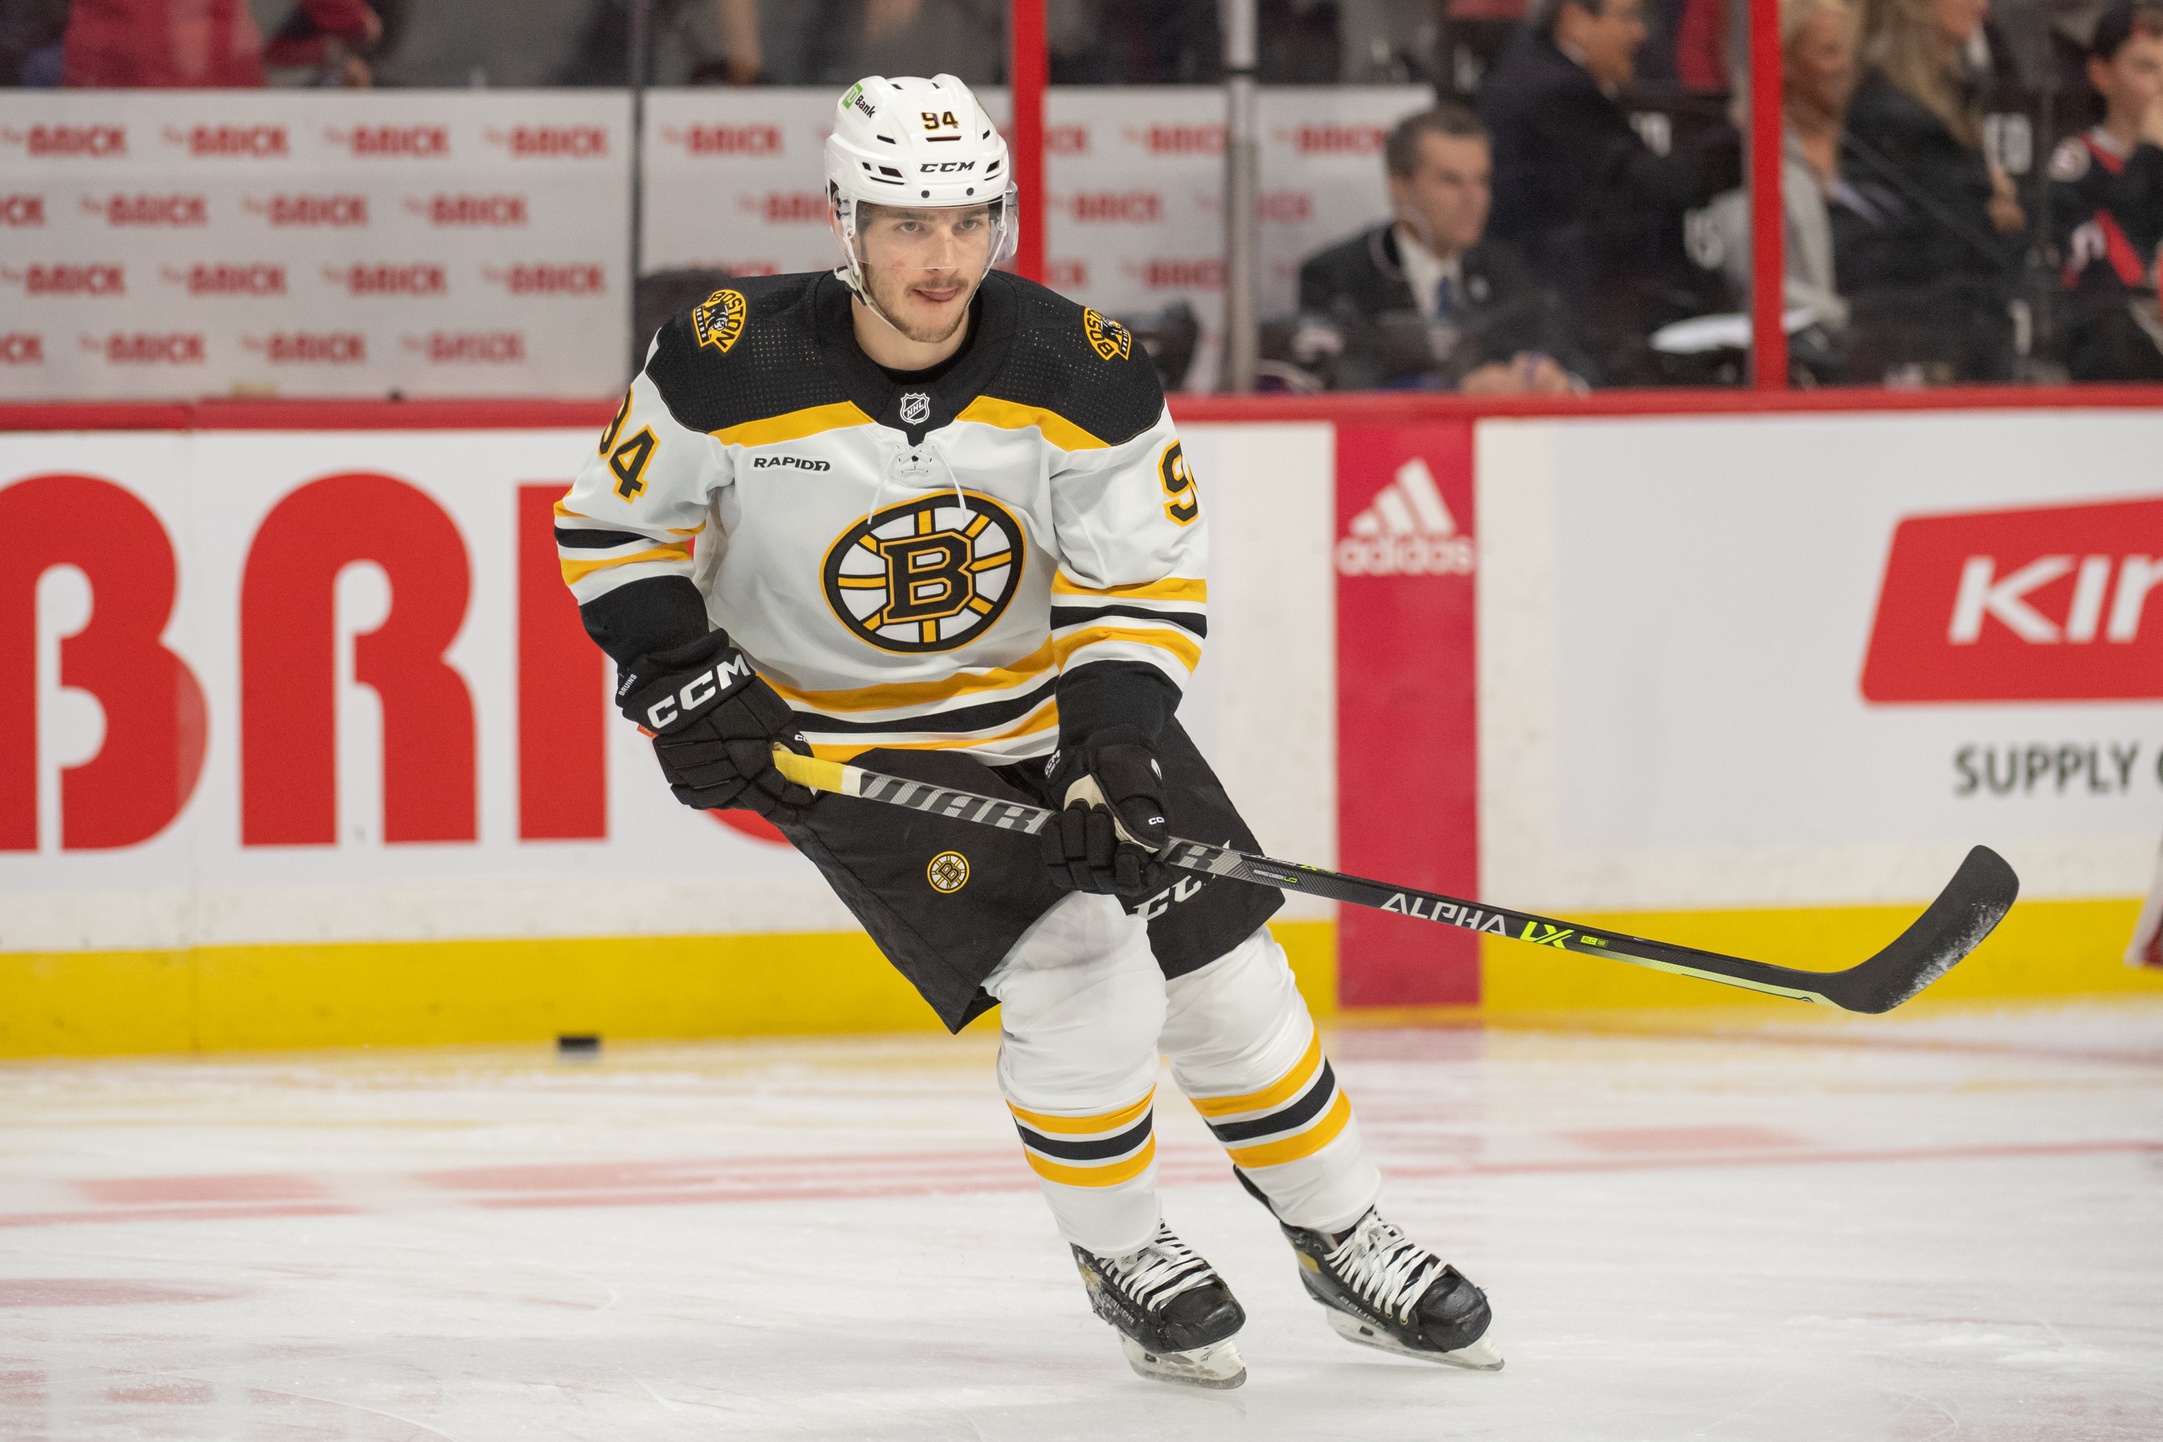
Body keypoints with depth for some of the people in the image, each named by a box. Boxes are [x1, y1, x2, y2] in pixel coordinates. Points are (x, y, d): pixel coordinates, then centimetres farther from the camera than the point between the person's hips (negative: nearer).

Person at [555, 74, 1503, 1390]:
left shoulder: (1084, 370, -18)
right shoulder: (733, 365, -22)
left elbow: (1146, 584, -13)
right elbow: (615, 528, -6)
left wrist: (1116, 742, -27)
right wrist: (683, 682, -17)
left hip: (1058, 698, 3)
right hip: (851, 743, -3)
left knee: (1222, 975, 2)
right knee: (1085, 989, -17)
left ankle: (1347, 1241, 23)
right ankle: (1123, 1255, 7)